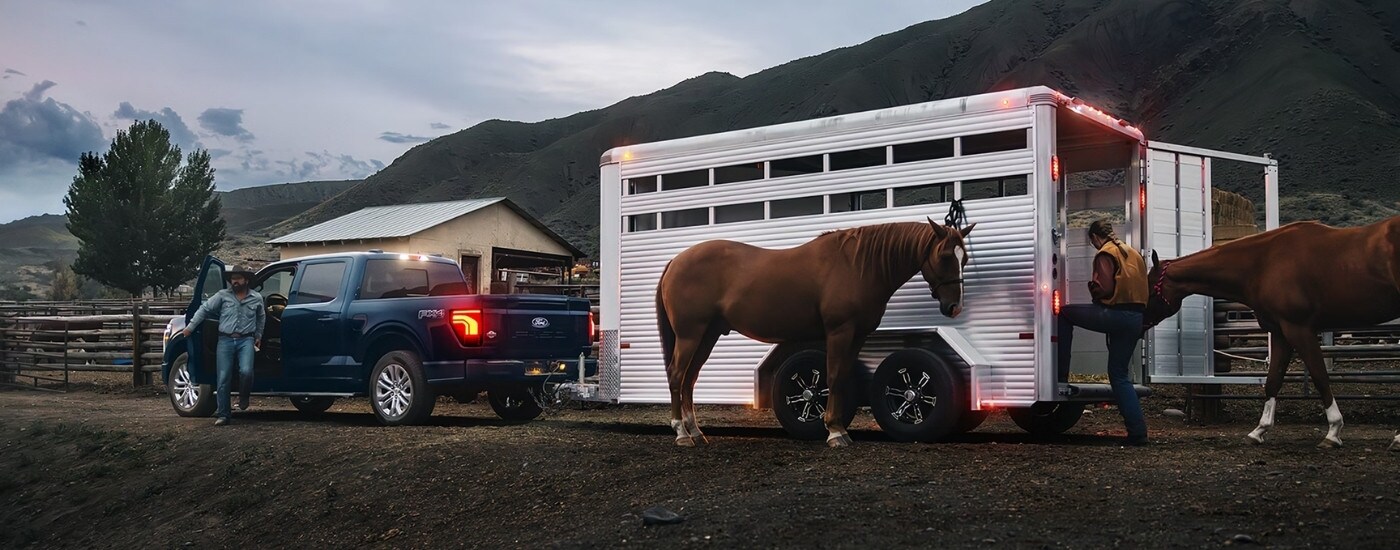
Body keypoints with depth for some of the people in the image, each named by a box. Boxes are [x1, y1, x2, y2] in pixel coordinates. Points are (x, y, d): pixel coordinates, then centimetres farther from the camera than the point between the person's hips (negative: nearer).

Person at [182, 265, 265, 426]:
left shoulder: (256, 298, 10)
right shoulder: (222, 295, 5)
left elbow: (261, 318, 25)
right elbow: (205, 309, 8)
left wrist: (258, 336, 26)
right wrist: (191, 326, 5)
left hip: (246, 340, 0)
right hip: (225, 340, 0)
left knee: (246, 371, -23)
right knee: (223, 379, -3)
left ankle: (243, 397, 9)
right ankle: (223, 415, 4)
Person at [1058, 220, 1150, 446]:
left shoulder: (1105, 254, -4)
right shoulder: (1132, 253, 22)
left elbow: (1105, 288, -13)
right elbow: (1143, 286, 23)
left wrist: (1092, 286, 7)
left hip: (1115, 314, -8)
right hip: (1137, 319, 8)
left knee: (1065, 314, 11)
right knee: (1119, 374, 12)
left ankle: (1060, 374, 7)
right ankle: (1137, 432, 5)